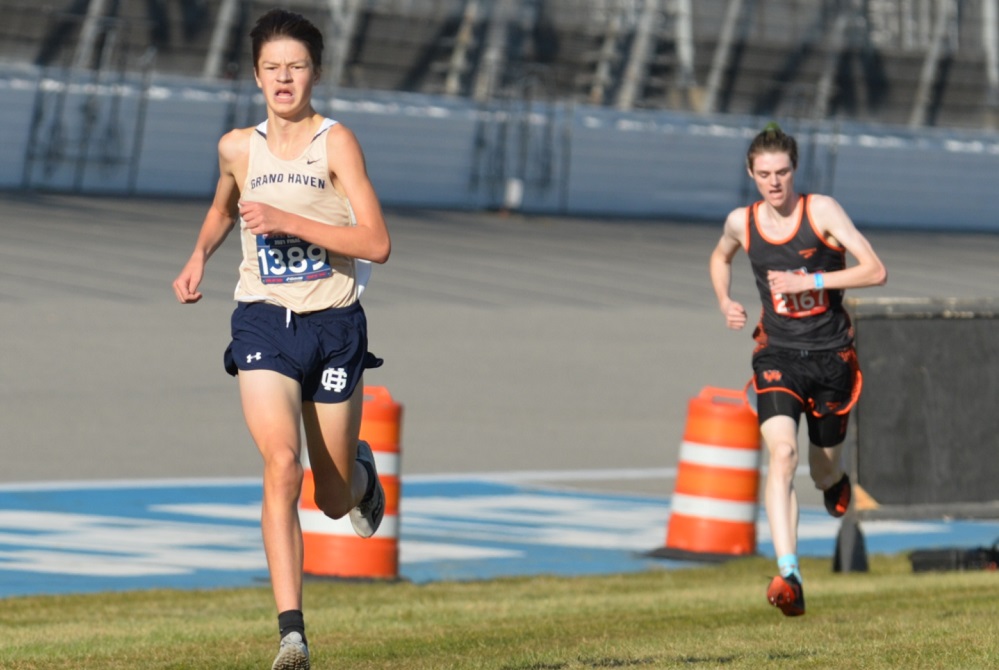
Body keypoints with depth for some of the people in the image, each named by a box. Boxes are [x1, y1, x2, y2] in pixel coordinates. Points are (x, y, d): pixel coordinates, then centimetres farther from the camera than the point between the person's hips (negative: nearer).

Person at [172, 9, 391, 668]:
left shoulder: (336, 142, -9)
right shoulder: (238, 147, 3)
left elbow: (377, 244, -17)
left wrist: (287, 221, -22)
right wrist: (199, 256, 12)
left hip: (334, 324, -1)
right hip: (264, 322, 1)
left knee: (334, 500, 11)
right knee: (281, 463, -23)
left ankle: (362, 469, 51)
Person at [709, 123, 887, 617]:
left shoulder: (821, 211, -9)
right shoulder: (741, 222, 0)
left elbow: (875, 271, -15)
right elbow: (720, 257, 25)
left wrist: (810, 281, -23)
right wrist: (725, 303, 7)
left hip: (831, 355, 0)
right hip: (777, 355, 0)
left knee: (824, 473, 13)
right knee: (782, 453, -25)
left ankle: (835, 483, 56)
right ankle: (789, 577, -35)